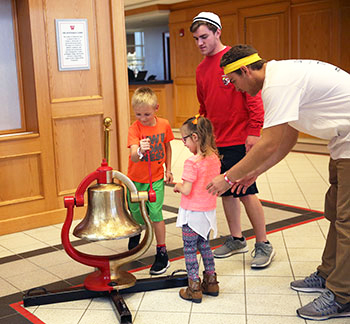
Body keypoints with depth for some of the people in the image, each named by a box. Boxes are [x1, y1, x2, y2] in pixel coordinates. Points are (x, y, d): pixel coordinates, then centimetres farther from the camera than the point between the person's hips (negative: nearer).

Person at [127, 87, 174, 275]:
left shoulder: (164, 125, -7)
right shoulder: (134, 128, -17)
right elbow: (133, 157, -31)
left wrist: (168, 169, 9)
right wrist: (140, 151, -53)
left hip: (156, 178, 0)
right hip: (136, 180, 0)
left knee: (155, 213, -9)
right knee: (136, 216, 12)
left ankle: (162, 254, 4)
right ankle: (135, 236, 47)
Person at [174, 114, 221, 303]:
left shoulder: (192, 163, -23)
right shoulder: (215, 159, 0)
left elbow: (187, 190, -24)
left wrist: (178, 186, -3)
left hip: (193, 214, -7)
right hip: (209, 211, 7)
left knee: (190, 249, 6)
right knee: (204, 245, 22)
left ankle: (194, 289, 11)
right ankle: (211, 282, 29)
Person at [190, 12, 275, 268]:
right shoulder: (202, 69, 14)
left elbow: (254, 95, -12)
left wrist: (254, 131, -18)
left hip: (240, 140, -7)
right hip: (216, 142, 7)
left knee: (246, 193, -4)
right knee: (226, 192, 11)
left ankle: (263, 245, 9)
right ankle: (236, 240, 25)